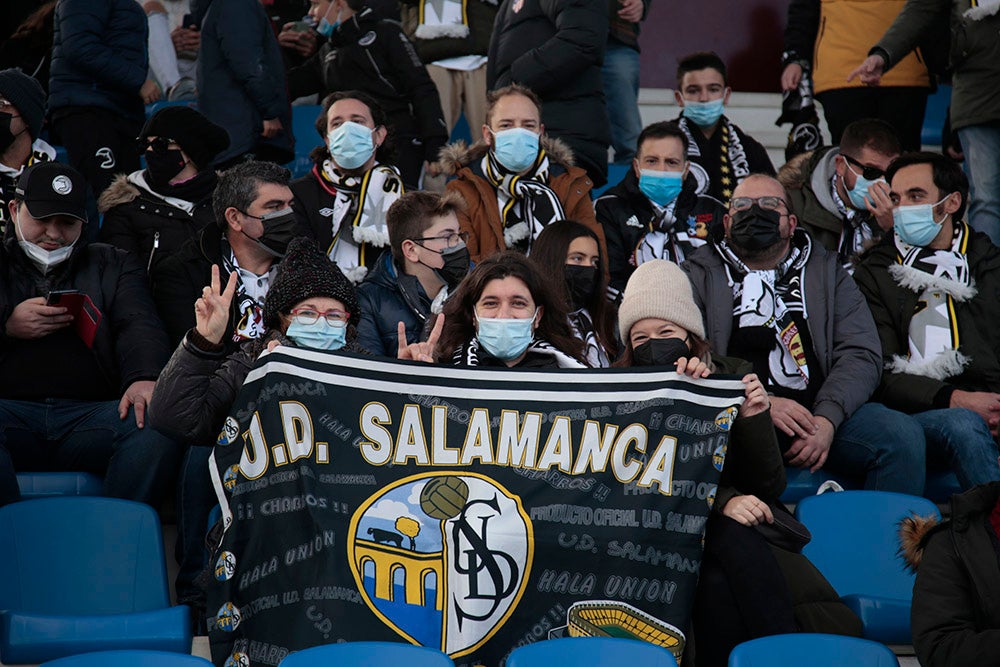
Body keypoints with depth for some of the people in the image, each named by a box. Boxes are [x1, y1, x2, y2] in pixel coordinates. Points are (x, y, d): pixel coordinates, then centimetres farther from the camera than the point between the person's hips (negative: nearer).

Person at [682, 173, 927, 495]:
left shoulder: (826, 270, 22)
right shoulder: (700, 275, 17)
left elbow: (861, 353, 9)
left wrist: (826, 419, -11)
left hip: (818, 411, 2)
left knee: (902, 437, -24)